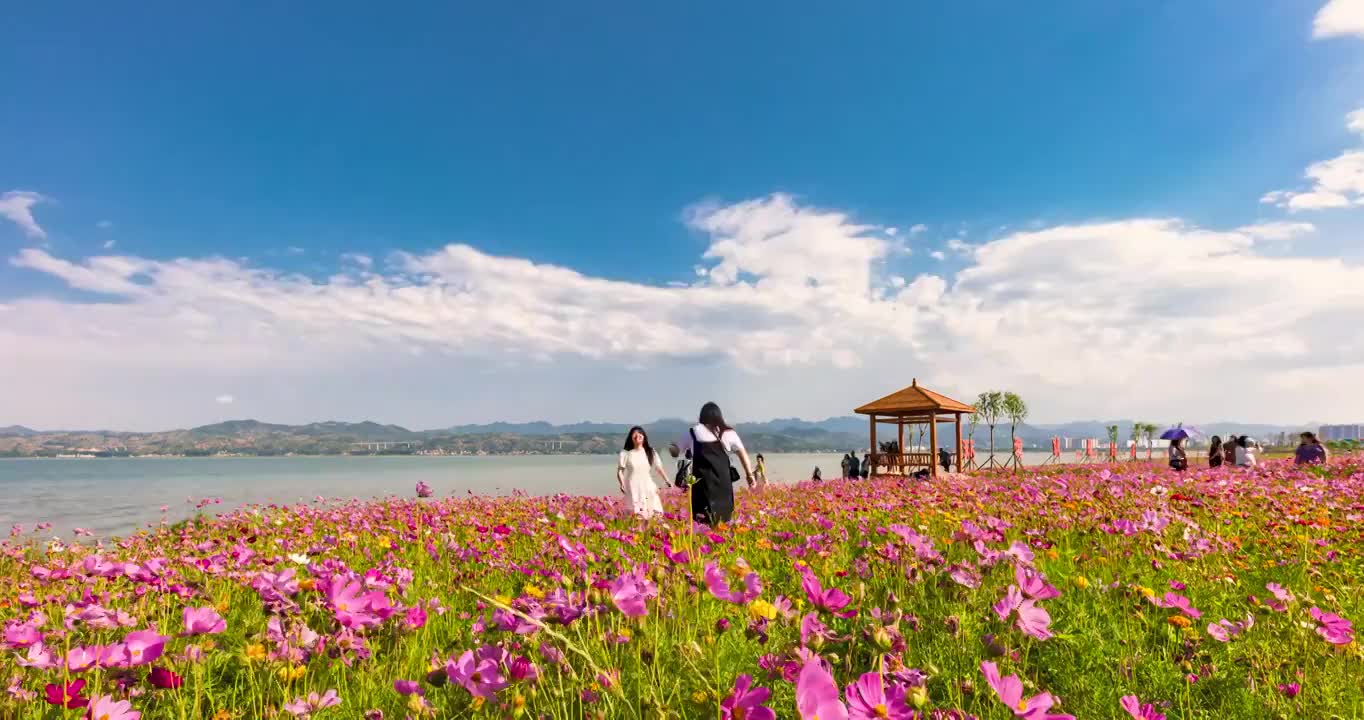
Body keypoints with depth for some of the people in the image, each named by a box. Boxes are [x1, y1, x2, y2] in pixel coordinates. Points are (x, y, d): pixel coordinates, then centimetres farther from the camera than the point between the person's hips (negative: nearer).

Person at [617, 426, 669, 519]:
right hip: (633, 489, -3)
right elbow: (620, 471, -1)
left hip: (647, 488, 3)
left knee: (651, 514, -4)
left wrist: (667, 481, 0)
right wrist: (622, 484, -17)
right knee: (635, 514, -12)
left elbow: (659, 468, 10)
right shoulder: (626, 453, 2)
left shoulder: (650, 452, 11)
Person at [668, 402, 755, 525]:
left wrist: (670, 447, 35)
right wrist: (749, 474, 6)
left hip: (702, 481, -1)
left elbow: (675, 451, 14)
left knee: (702, 521, -2)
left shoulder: (693, 432, 7)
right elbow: (743, 454, 3)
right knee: (724, 518, 9)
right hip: (723, 481, 1)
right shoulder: (728, 433, 9)